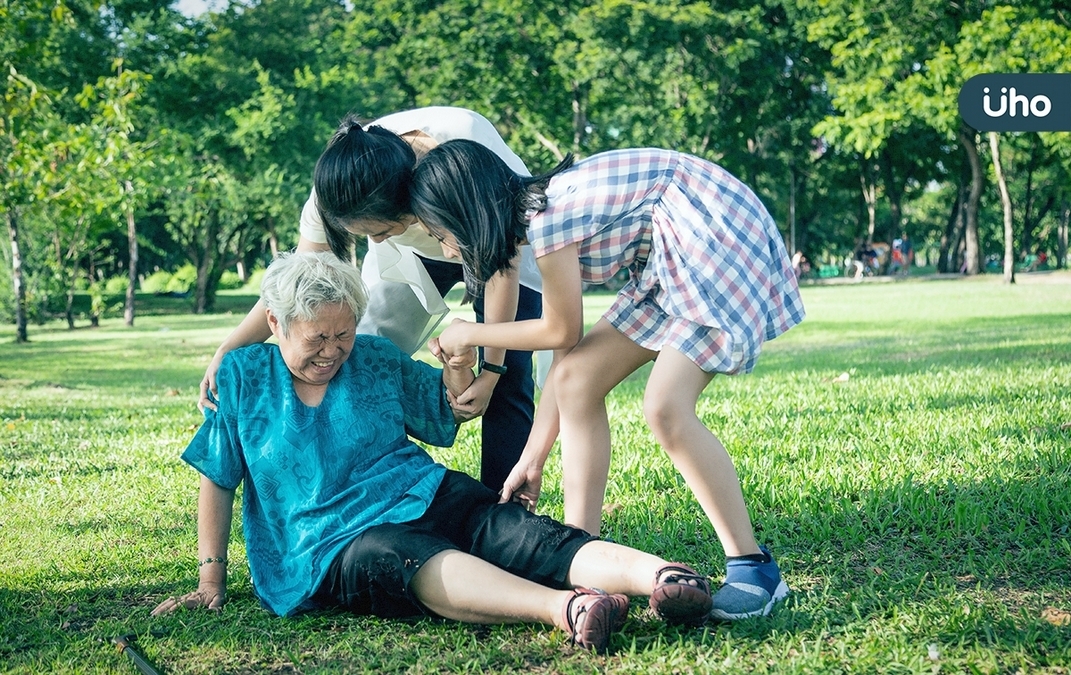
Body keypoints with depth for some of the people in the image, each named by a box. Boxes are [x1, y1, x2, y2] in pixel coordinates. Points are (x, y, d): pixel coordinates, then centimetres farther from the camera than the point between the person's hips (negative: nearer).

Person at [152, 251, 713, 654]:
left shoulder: (375, 360, 12)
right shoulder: (242, 376, 6)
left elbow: (448, 417, 24)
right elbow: (218, 482, 11)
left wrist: (460, 366, 2)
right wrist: (210, 582, 5)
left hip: (427, 499, 4)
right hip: (335, 545, -4)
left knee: (533, 540, -28)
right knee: (418, 562, -40)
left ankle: (661, 576, -55)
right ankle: (563, 608, -67)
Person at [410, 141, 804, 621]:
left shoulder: (547, 217, -21)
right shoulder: (540, 208, 8)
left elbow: (562, 331, -7)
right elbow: (567, 351, 11)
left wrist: (469, 335, 8)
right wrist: (532, 461, 15)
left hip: (724, 241, -10)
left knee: (666, 407, -20)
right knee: (578, 379, 2)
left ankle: (753, 568, -8)